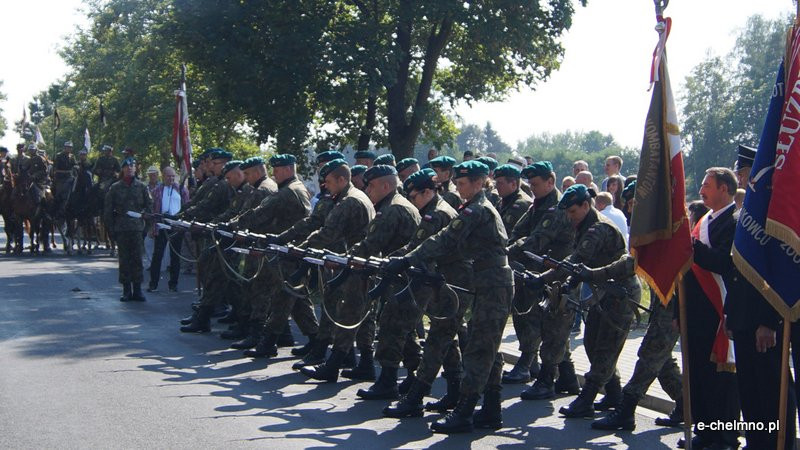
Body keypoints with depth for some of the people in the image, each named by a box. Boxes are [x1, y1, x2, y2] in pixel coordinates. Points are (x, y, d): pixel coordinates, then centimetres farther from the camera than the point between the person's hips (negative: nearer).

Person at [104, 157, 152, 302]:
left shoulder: (141, 186, 7)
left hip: (137, 227, 0)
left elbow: (149, 206, 10)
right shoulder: (115, 187, 5)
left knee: (137, 259, -2)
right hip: (121, 229, 0)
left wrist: (143, 220, 1)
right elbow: (107, 209, 8)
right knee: (124, 260, 1)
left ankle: (137, 290, 3)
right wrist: (112, 226, 3)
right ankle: (126, 290, 6)